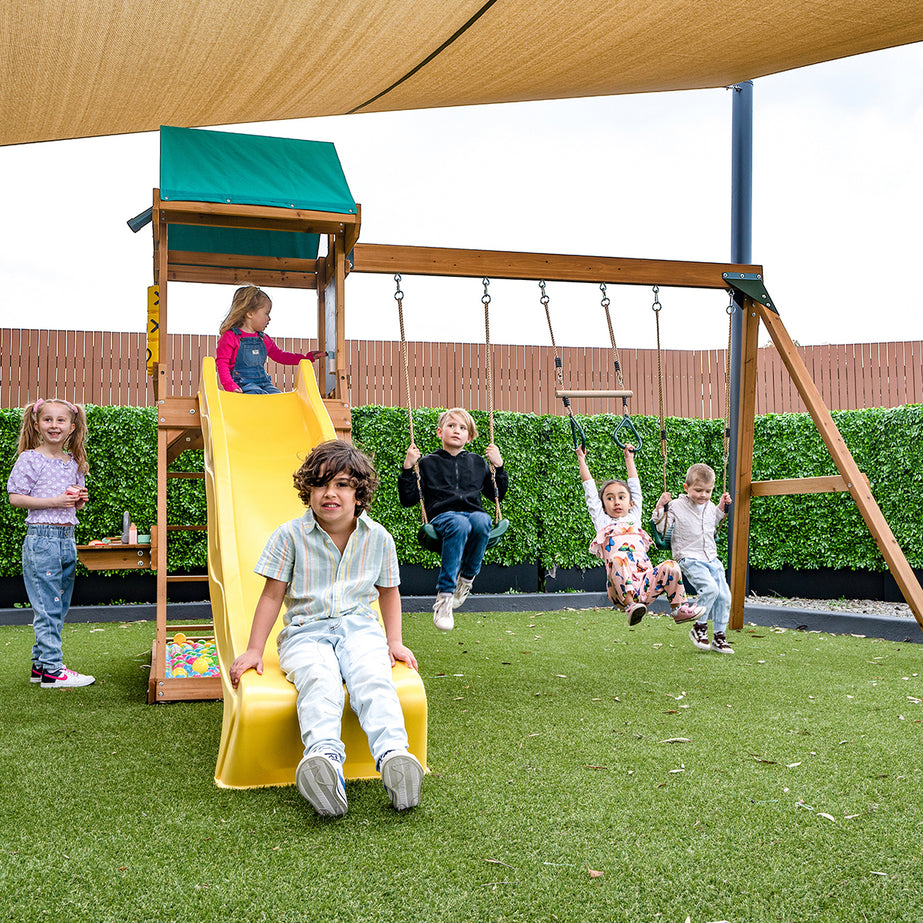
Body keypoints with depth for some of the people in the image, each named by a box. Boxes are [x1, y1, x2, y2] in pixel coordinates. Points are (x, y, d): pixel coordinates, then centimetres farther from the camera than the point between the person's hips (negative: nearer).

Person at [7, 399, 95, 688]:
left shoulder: (74, 463, 13)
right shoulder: (30, 459, -5)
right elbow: (15, 498, -9)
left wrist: (80, 500, 0)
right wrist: (55, 502, -17)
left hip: (67, 538, 7)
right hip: (42, 537, -7)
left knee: (59, 606, 11)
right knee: (48, 607, -6)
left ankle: (40, 663, 20)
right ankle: (51, 669, -3)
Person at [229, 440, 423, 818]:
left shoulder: (378, 538, 7)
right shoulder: (290, 536, 1)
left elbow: (388, 591, 21)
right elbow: (272, 595, 6)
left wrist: (395, 641, 11)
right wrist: (254, 650, 4)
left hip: (359, 627, 2)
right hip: (306, 631, -2)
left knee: (374, 678, -33)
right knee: (318, 679, -36)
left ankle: (393, 755, -54)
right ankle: (325, 760, -61)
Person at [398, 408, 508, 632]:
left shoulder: (477, 463, 26)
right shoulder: (428, 463, 16)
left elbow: (497, 494, 28)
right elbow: (408, 499, 12)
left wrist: (498, 466, 15)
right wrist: (408, 468, 0)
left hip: (474, 513, 2)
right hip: (442, 516, -2)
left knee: (481, 520, -37)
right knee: (459, 524, -41)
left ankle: (467, 579, -16)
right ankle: (444, 597, -42)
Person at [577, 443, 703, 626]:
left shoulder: (634, 518, 28)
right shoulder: (602, 522, 21)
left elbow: (634, 485, 36)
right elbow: (590, 489, 23)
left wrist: (629, 458, 44)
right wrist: (581, 460, 28)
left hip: (645, 586, 4)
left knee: (670, 567, -20)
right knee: (618, 558, -33)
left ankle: (678, 608, -9)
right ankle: (630, 605, -40)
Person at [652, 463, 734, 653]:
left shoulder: (710, 507, 12)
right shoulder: (676, 506, -5)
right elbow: (662, 528, -5)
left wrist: (722, 507, 21)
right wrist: (660, 507, -16)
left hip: (712, 558, 7)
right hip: (689, 559, -6)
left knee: (724, 595, -4)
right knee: (710, 588, -28)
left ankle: (719, 635, 9)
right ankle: (699, 627, -8)